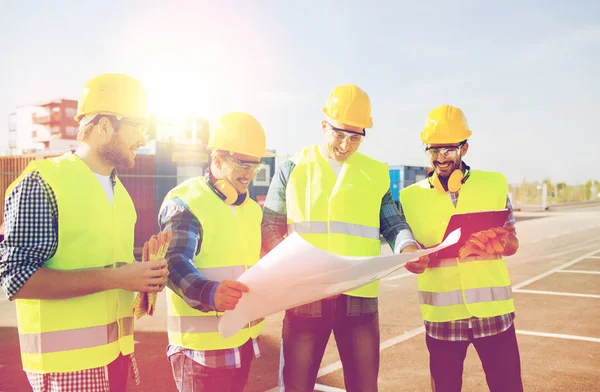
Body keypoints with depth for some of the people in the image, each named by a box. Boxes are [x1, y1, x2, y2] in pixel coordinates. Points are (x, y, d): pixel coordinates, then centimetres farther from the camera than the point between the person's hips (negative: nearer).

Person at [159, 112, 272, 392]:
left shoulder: (251, 208, 14)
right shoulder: (184, 201, -11)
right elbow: (174, 264, -22)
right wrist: (210, 293, -40)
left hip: (244, 337, 7)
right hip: (203, 343, -7)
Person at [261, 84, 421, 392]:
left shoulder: (376, 173, 9)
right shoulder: (293, 168, 5)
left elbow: (392, 223, 7)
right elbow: (270, 228, 5)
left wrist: (408, 247, -15)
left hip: (359, 296, 1)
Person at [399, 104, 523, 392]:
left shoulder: (494, 184, 4)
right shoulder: (411, 196, 3)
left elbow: (512, 244, 5)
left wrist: (494, 242, -18)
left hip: (492, 310, 0)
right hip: (441, 314, 0)